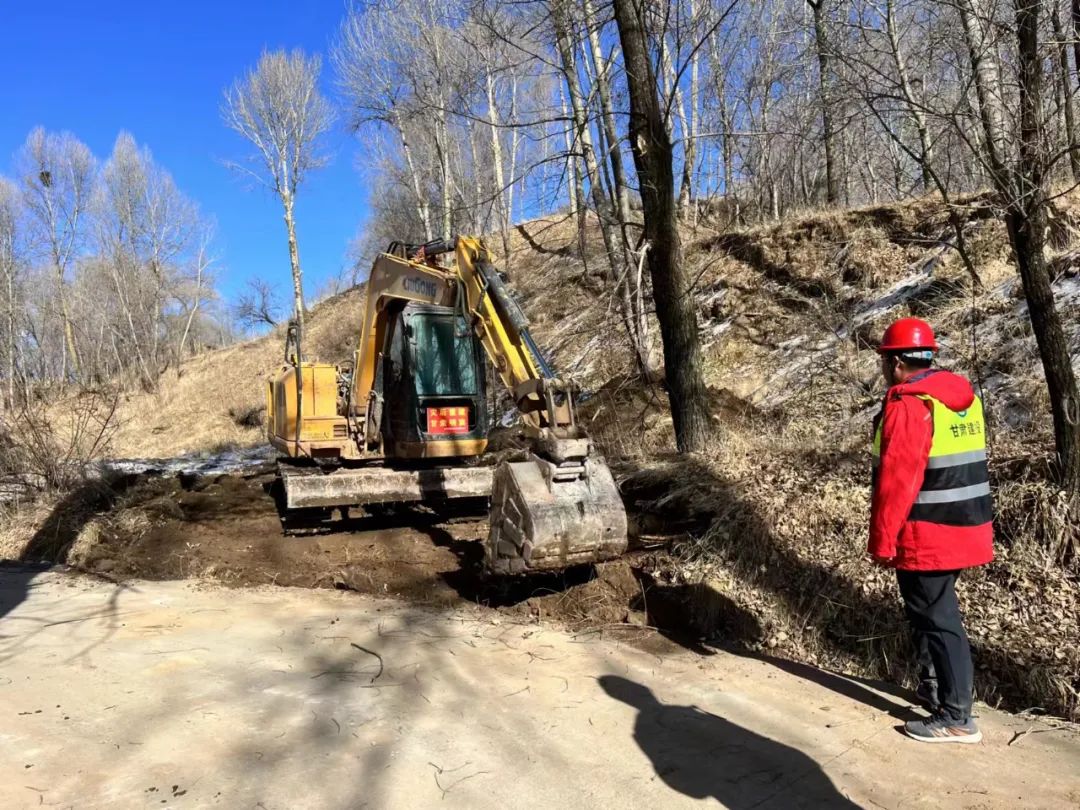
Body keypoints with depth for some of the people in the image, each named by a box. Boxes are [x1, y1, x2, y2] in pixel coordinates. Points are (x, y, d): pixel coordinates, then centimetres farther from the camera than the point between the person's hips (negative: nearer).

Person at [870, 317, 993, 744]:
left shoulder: (908, 405, -19)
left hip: (927, 537, -9)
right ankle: (934, 686, 37)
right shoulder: (965, 396, 10)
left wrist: (882, 540, -15)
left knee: (936, 619, 1)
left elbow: (896, 481, -22)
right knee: (936, 611, 23)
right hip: (966, 529, 9)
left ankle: (956, 718, 9)